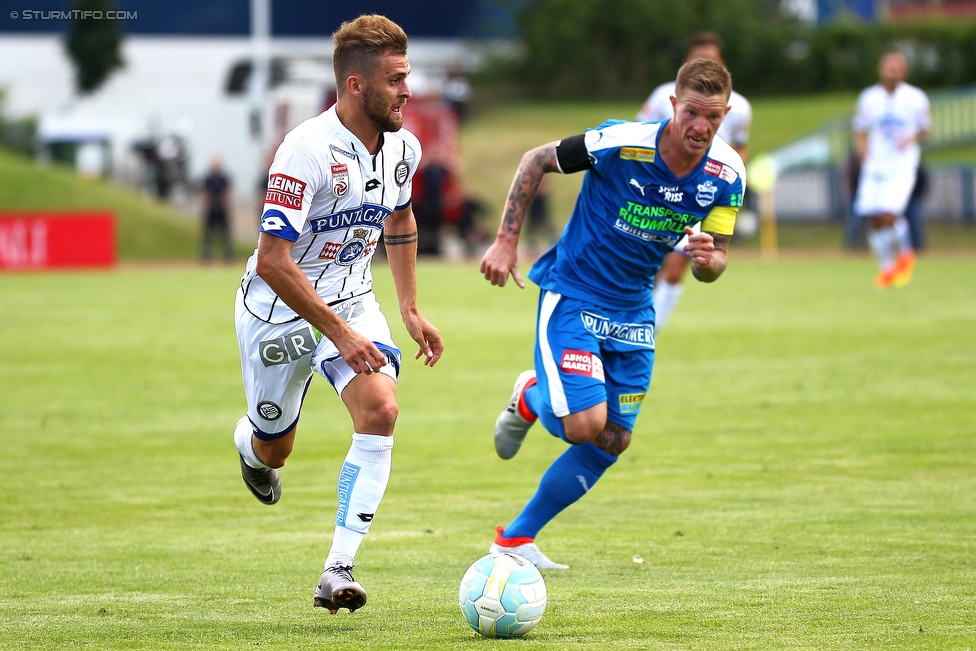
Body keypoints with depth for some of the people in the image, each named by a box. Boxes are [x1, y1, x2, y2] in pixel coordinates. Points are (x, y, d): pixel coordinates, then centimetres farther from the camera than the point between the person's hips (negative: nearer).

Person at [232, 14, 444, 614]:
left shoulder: (403, 148, -6)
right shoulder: (308, 150, -28)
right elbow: (273, 261, -30)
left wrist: (411, 309, 14)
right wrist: (340, 334, -29)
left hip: (352, 300, 5)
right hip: (280, 308, -5)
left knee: (381, 410, -21)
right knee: (273, 450, 9)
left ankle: (339, 571, -19)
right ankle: (250, 442, 52)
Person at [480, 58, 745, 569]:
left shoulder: (726, 173, -10)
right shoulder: (621, 143, -24)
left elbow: (714, 264, -3)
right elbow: (536, 161, -9)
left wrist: (705, 259, -28)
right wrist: (506, 240, -12)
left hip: (632, 312, 6)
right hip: (572, 294, -5)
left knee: (612, 441, 5)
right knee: (585, 422, -20)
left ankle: (516, 539, 20)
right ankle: (531, 401, 17)